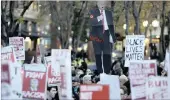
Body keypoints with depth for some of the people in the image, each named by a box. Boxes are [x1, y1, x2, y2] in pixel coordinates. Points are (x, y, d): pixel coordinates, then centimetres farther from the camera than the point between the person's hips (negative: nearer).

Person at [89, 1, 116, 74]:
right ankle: (99, 72, 6)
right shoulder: (93, 12, 6)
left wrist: (112, 36, 2)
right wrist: (98, 19, -25)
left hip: (106, 35, 2)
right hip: (97, 36, -2)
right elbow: (92, 22, -9)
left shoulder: (109, 13, 13)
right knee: (98, 54, 1)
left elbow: (111, 26, 10)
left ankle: (107, 72, 4)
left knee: (107, 54, -1)